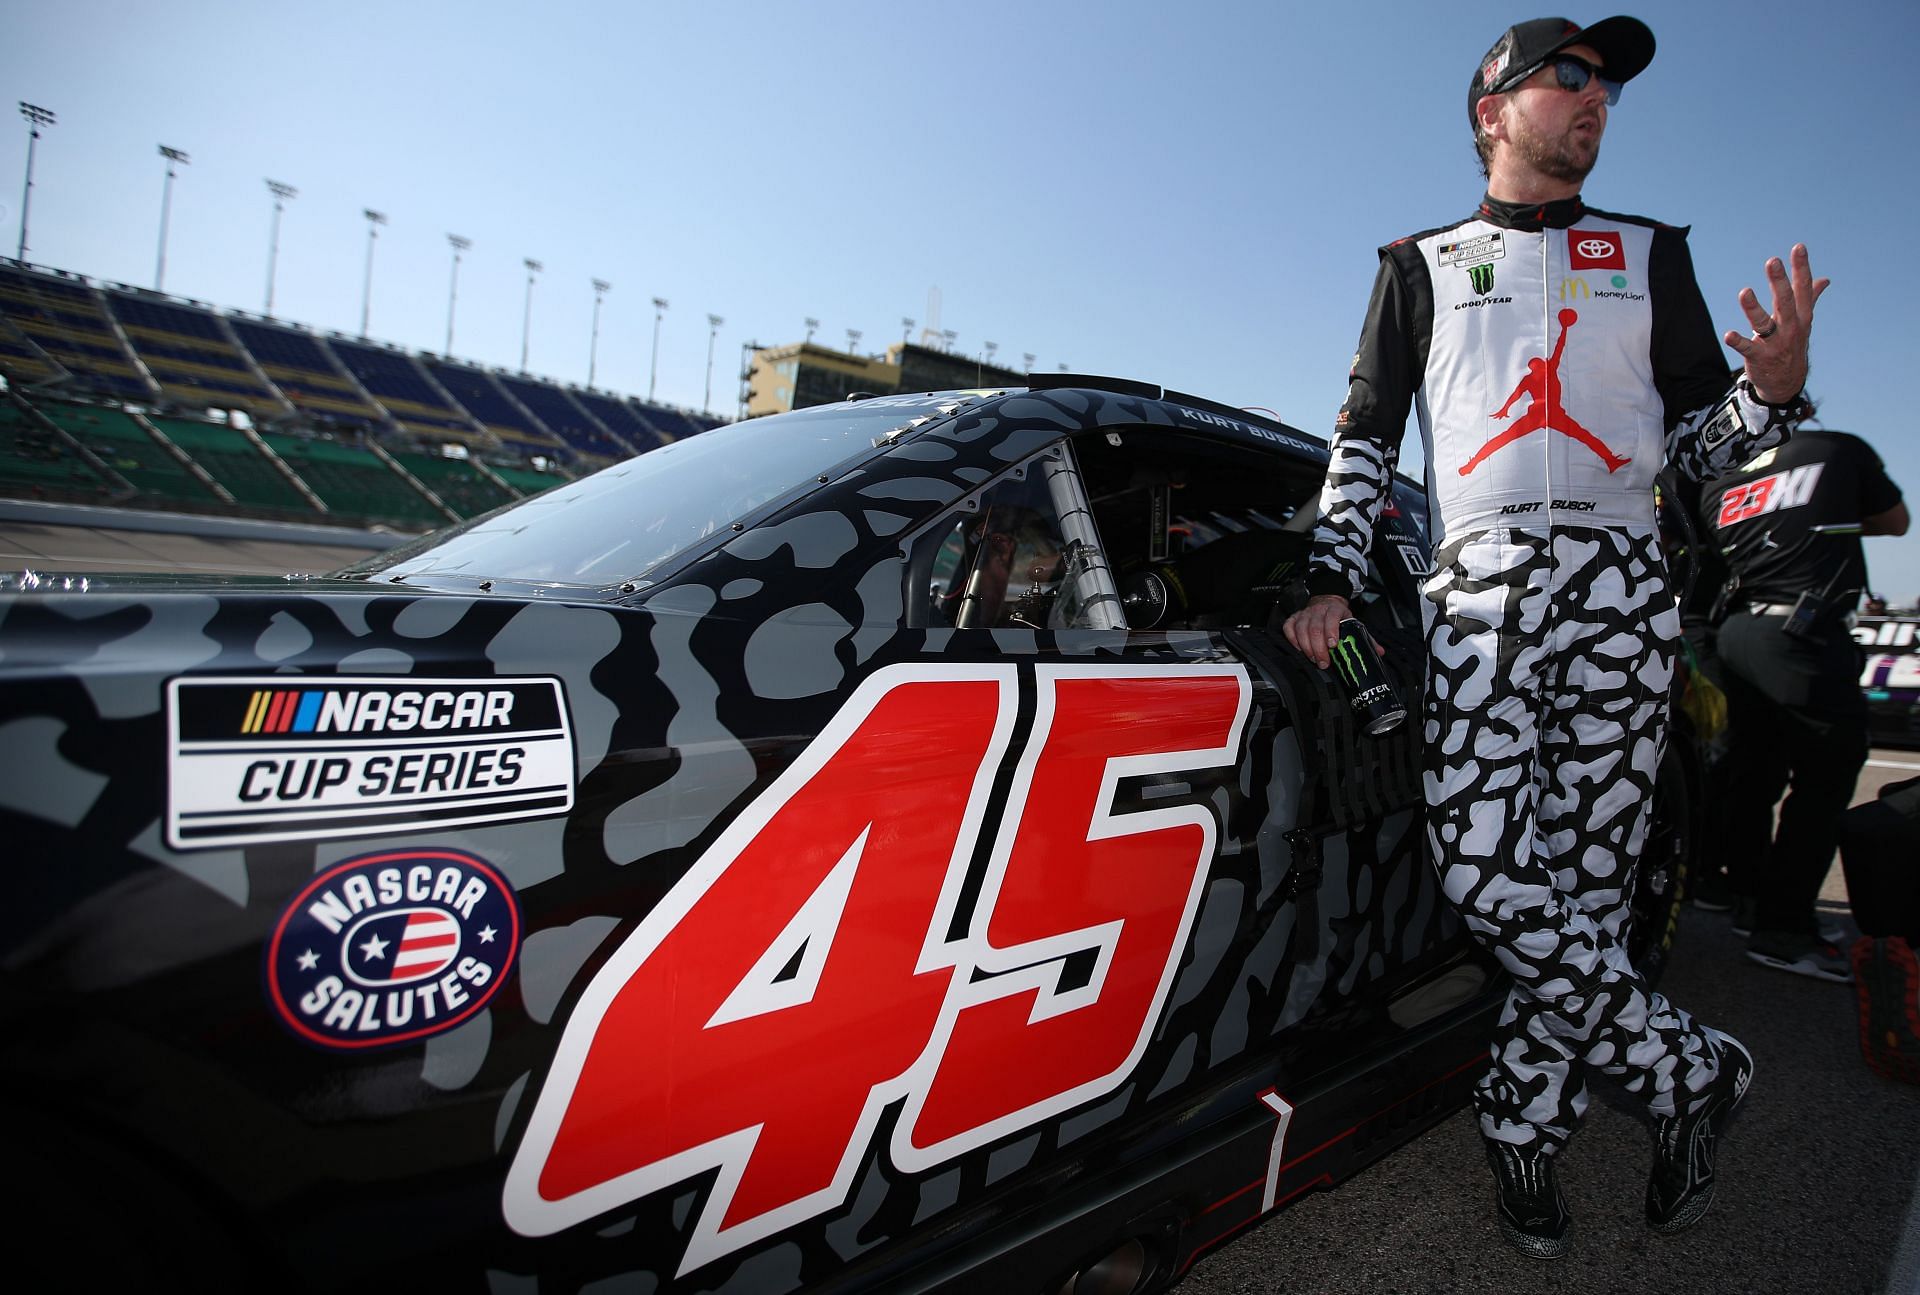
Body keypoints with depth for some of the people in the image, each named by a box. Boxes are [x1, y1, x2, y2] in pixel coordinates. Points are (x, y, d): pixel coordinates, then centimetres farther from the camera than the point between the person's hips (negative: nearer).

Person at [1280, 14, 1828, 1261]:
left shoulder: (1649, 254, 23)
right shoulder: (1421, 265, 20)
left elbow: (1701, 442, 18)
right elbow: (1366, 432, 12)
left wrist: (1773, 388, -6)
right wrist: (1332, 578, -1)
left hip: (1620, 583, 2)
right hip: (1482, 584, -1)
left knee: (1586, 875, -3)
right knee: (1485, 869, -14)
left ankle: (1522, 1123, 14)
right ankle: (1692, 1070, 6)